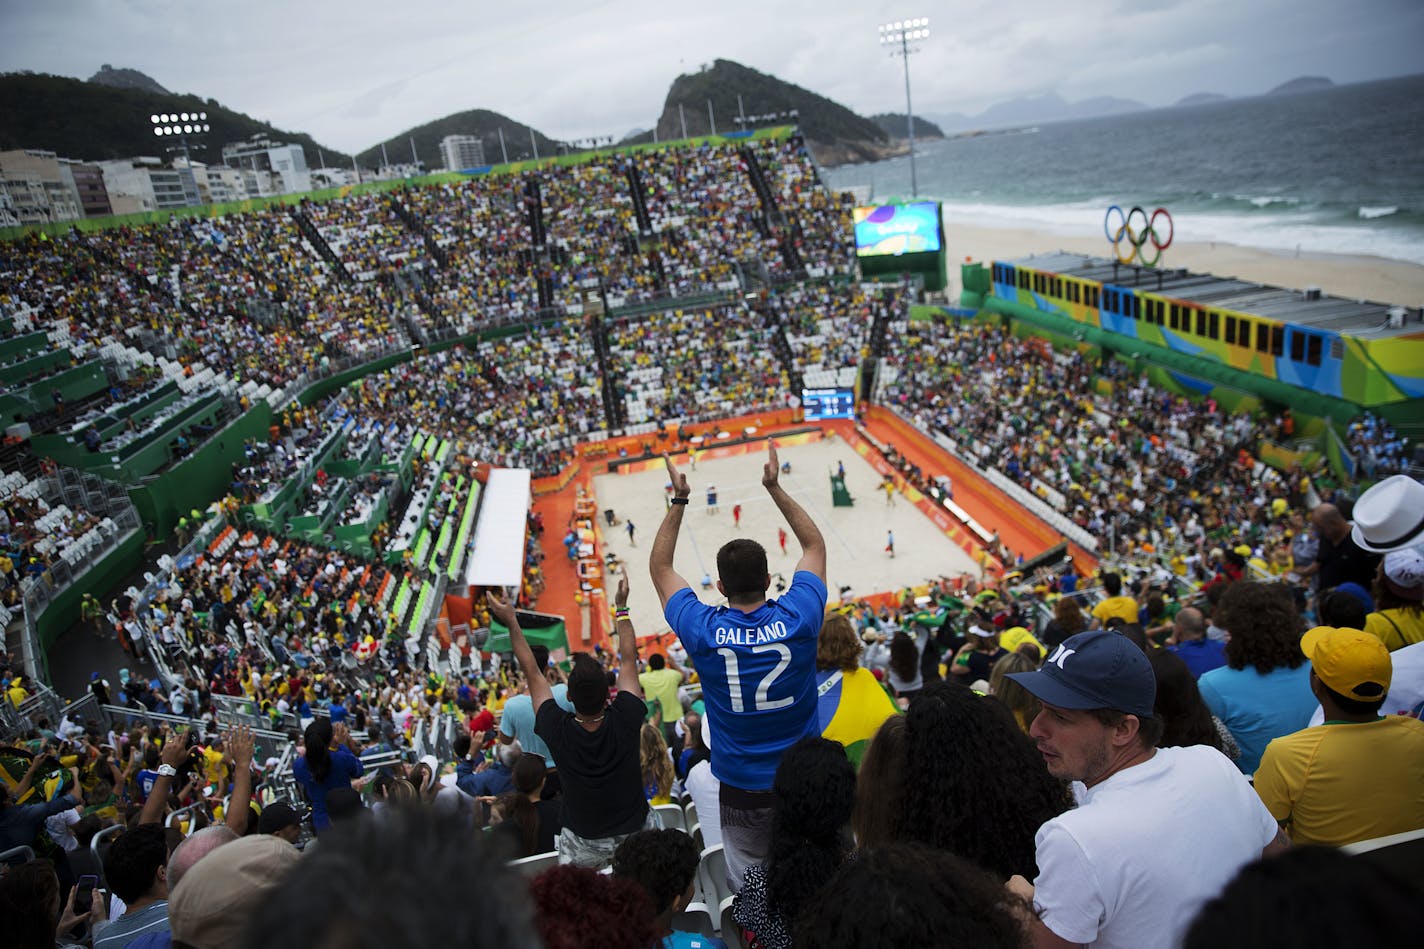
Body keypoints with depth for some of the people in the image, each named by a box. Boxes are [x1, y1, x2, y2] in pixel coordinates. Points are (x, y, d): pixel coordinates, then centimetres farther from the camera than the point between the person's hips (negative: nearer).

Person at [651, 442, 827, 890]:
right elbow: (815, 544, 2)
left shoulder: (704, 631, -17)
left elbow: (659, 567, 2)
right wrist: (775, 486, 2)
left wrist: (679, 500, 2)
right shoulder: (797, 618, -16)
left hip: (741, 790, -1)